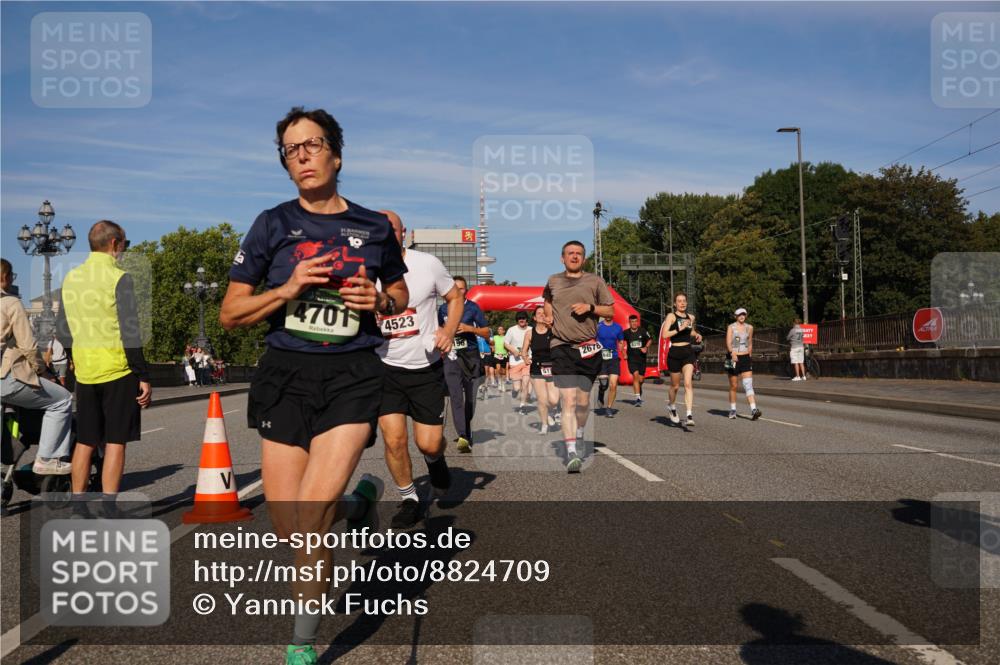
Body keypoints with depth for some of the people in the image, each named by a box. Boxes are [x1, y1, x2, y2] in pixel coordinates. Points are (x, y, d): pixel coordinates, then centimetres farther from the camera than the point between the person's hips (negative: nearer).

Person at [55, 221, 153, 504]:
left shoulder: (70, 278, 9)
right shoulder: (119, 278, -11)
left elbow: (62, 331, 14)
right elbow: (130, 333, -15)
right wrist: (144, 377, -12)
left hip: (85, 371, 6)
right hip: (118, 371, -6)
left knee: (85, 442, 13)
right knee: (115, 442, 0)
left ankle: (77, 507, 19)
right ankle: (108, 510, 1)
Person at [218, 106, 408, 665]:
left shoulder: (374, 226, 6)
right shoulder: (273, 224, 4)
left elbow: (400, 292, 20)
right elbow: (230, 314, 4)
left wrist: (379, 300, -3)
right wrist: (288, 289, -12)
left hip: (353, 374, -2)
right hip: (286, 373, 2)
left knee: (310, 518, -14)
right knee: (289, 528, 4)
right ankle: (359, 501, 36)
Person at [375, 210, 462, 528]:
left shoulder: (428, 264, -9)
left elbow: (454, 298, 6)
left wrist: (449, 331, -11)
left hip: (426, 368, -1)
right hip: (385, 367, 1)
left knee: (429, 443, -1)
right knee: (393, 438, -9)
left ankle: (435, 459, 39)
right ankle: (409, 500, 16)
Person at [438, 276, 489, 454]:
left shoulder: (473, 308, 2)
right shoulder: (443, 308, 8)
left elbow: (486, 333, 2)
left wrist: (470, 328, -12)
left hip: (471, 355, 0)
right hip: (452, 356, 0)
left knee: (470, 398, 7)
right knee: (456, 396, -16)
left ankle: (466, 433, 27)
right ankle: (462, 436, -25)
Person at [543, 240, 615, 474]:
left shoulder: (595, 281, 5)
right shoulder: (553, 281, 11)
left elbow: (611, 311, 6)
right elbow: (547, 299, 32)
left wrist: (590, 307, -10)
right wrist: (548, 314, 12)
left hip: (588, 348, 1)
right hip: (562, 347, -1)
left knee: (583, 400, 9)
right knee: (568, 400, -13)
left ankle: (579, 436, 37)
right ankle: (571, 453, -18)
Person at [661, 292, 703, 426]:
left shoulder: (691, 317, 11)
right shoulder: (671, 316, -5)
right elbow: (664, 334, -17)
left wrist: (697, 335, 11)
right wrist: (679, 329, -25)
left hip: (688, 353, 3)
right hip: (675, 353, -3)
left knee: (688, 383, -13)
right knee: (675, 385, 11)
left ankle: (689, 416, -18)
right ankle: (671, 406, 41)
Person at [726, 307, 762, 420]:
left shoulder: (749, 328, 8)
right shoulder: (731, 327, -4)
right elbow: (728, 343, -17)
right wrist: (732, 353, -34)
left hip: (745, 358, 2)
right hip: (733, 358, -2)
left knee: (748, 384, -10)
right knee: (733, 386, 6)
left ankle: (753, 410, -19)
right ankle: (732, 410, 19)